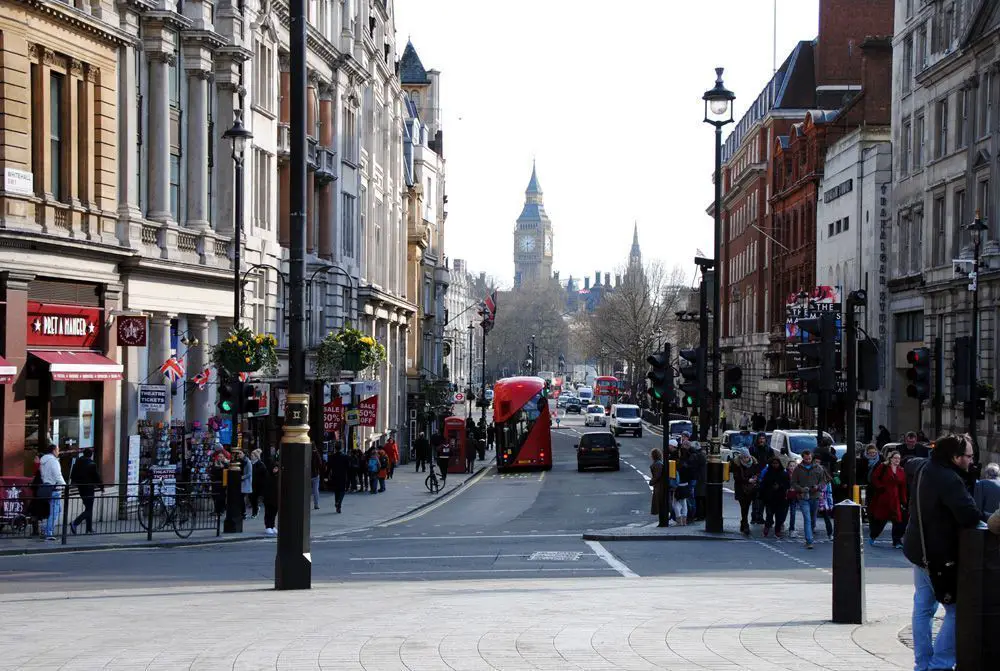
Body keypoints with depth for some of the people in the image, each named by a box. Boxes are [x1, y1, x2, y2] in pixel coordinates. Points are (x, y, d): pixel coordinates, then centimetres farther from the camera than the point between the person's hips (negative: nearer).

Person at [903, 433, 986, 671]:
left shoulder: (921, 467, 3)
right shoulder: (950, 480, -26)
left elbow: (908, 465, 29)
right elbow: (970, 516, -32)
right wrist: (990, 518, -15)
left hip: (919, 550, 9)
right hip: (941, 555, -9)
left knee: (923, 607, 15)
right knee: (957, 610, -2)